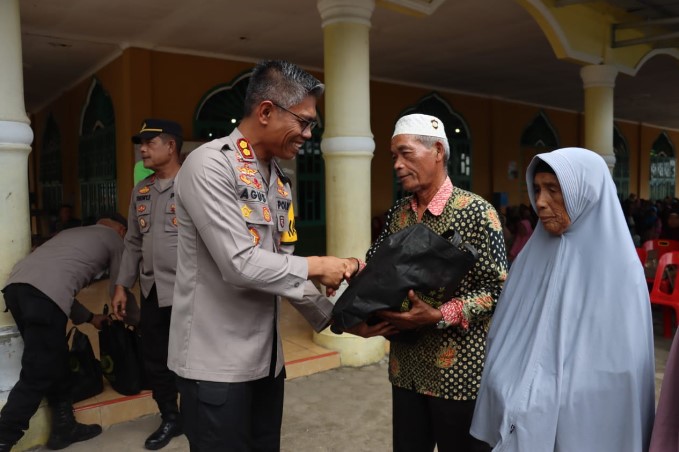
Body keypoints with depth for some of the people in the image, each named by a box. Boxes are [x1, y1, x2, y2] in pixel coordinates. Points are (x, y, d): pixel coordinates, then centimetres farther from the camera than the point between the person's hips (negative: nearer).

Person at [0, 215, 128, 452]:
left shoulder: (73, 232, 37)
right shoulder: (114, 238, 19)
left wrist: (90, 317, 47)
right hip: (44, 293, -8)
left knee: (56, 363, 18)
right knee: (37, 375, 0)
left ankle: (64, 428, 29)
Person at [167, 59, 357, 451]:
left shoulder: (279, 178, 9)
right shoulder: (210, 165, -16)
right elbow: (239, 264, -23)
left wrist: (331, 315, 5)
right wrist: (315, 267, -12)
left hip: (266, 355, 8)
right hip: (217, 361, -7)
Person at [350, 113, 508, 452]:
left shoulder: (476, 211, -12)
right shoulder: (398, 213, 6)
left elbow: (497, 290, -14)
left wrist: (438, 316, -24)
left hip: (459, 371, -5)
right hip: (406, 367, 5)